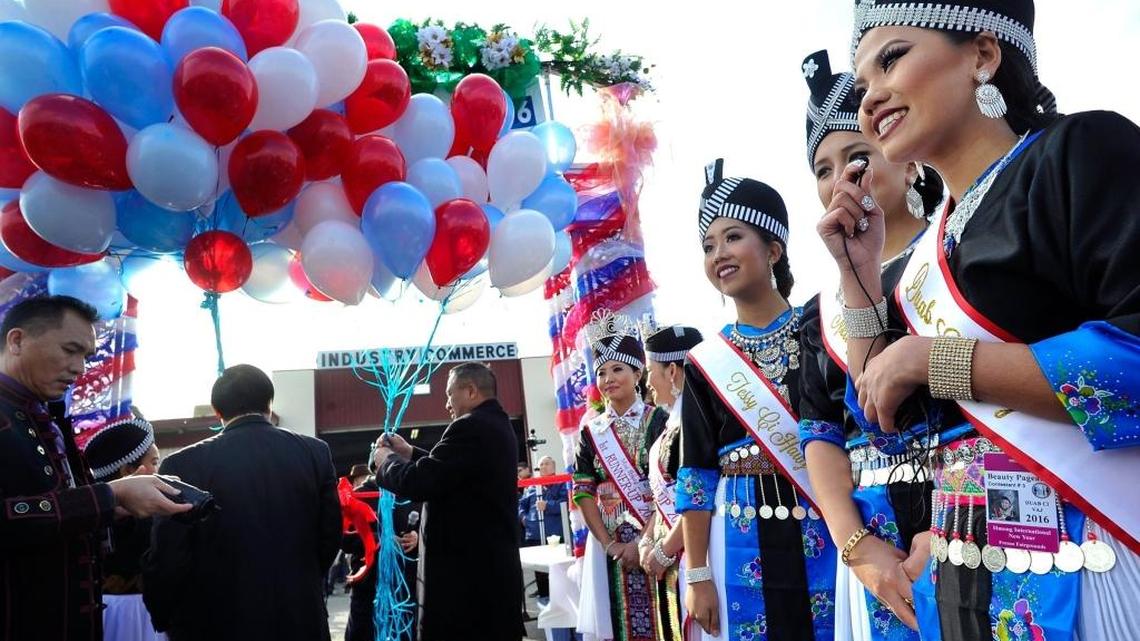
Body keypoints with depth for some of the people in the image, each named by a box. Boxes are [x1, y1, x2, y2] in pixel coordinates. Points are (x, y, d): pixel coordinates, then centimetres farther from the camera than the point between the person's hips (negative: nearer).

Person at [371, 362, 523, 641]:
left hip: (464, 568, -10)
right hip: (495, 565, 10)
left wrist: (387, 461, -1)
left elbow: (419, 483, -20)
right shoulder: (497, 425, 13)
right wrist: (409, 452, 16)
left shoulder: (471, 427, -18)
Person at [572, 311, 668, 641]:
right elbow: (583, 491, 2)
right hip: (608, 545, 3)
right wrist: (608, 544, -8)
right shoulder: (591, 431, 7)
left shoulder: (657, 420, -3)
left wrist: (643, 541, -16)